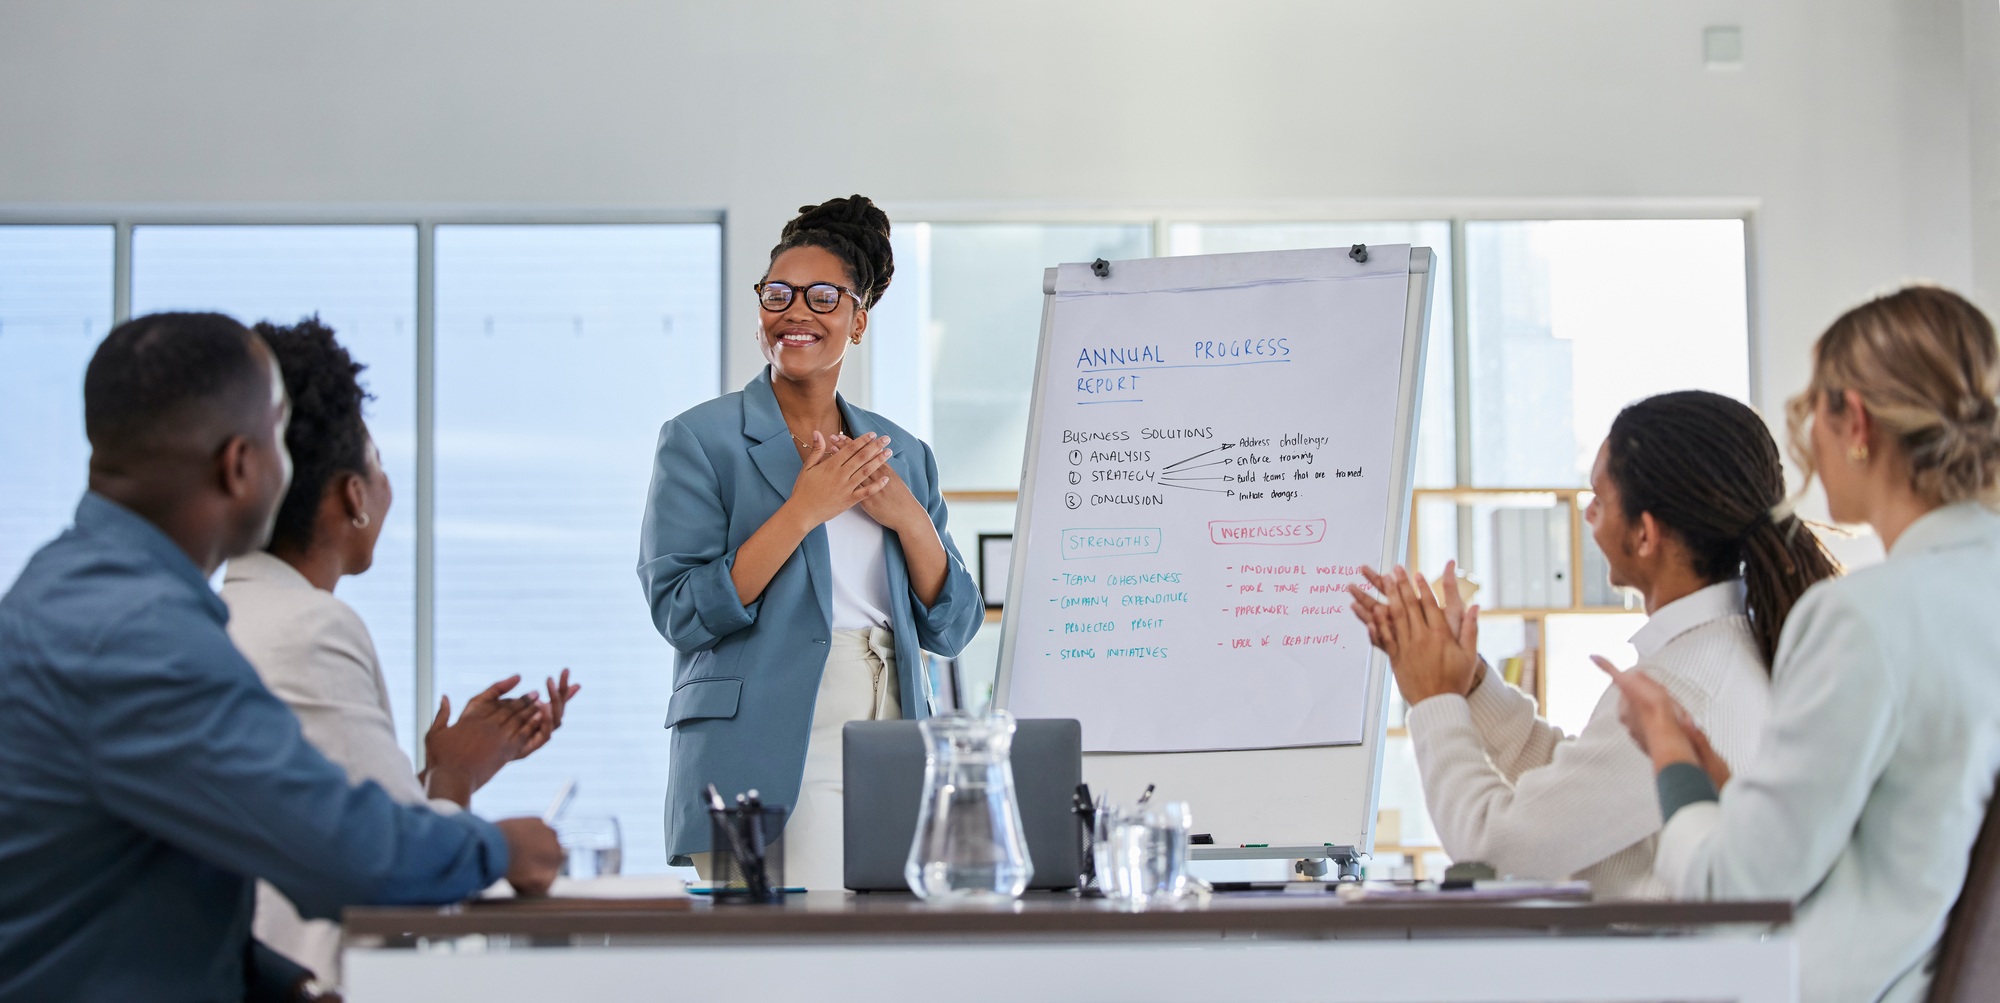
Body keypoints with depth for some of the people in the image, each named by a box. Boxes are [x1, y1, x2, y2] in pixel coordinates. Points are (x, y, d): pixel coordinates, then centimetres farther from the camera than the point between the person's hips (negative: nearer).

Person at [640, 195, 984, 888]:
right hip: (767, 771, -5)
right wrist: (802, 511, -13)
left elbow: (952, 629, 13)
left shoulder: (902, 455, 16)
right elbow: (680, 612, -9)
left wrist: (909, 518, -3)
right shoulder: (700, 440, 2)